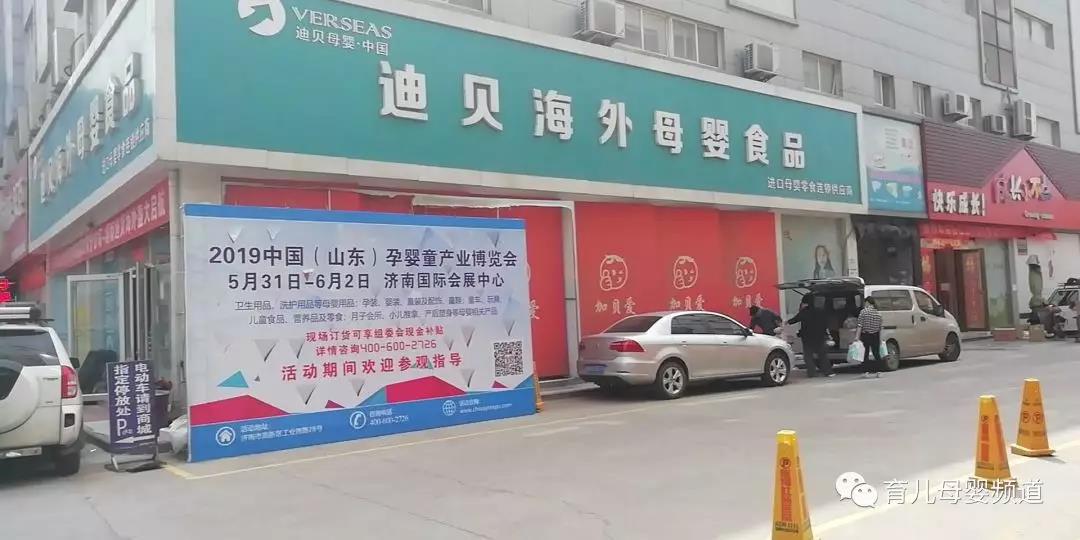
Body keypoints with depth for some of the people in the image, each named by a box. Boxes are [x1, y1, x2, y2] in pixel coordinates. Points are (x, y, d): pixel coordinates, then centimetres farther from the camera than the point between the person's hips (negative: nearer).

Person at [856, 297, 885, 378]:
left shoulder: (864, 312, -9)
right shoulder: (878, 314, 6)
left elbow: (860, 326, -14)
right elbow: (880, 328, 10)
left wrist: (857, 337, -14)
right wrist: (880, 339, 17)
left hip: (865, 336, -4)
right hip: (875, 336, 4)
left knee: (865, 354, 2)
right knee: (876, 353, 10)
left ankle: (867, 371, 1)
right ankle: (878, 371, 8)